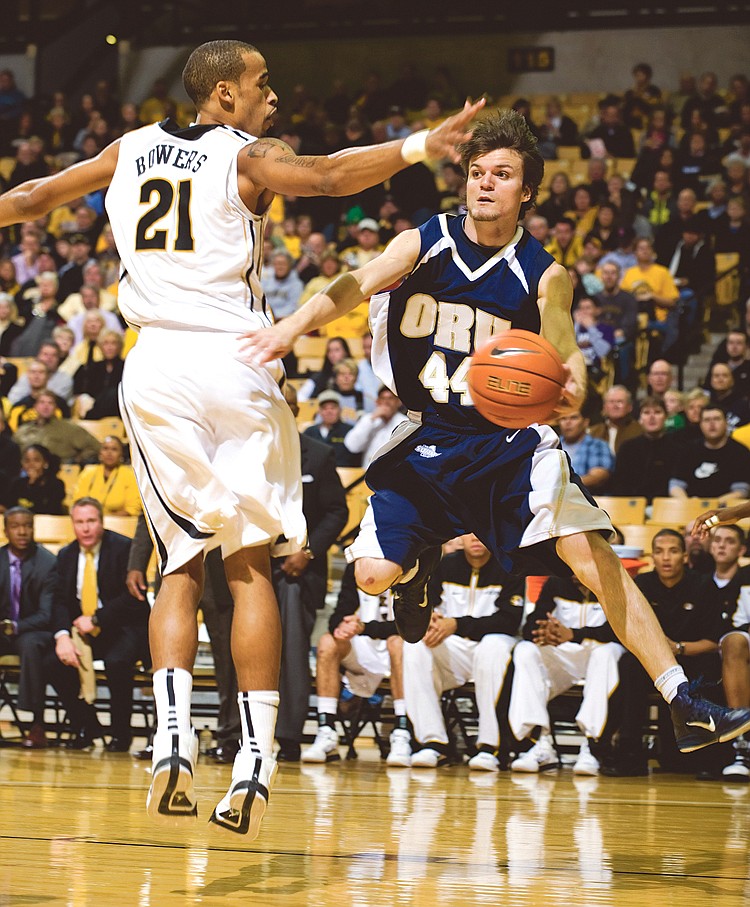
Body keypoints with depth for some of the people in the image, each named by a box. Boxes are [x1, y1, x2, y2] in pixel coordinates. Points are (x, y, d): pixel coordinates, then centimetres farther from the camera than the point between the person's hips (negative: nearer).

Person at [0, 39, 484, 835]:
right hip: (233, 361, -4)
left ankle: (172, 740, -10)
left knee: (182, 564, 10)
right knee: (249, 563, 3)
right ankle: (254, 764, -6)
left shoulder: (130, 149, 16)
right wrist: (419, 146, -21)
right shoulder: (248, 157, 1)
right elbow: (326, 176, -18)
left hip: (154, 365, 4)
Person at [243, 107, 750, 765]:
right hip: (425, 442, 1)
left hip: (509, 444, -1)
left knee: (592, 554, -18)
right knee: (374, 574, -16)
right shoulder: (424, 244, -4)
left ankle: (684, 706, -18)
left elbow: (561, 340, -22)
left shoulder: (542, 274, -5)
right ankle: (421, 564, 24)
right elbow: (355, 287, -19)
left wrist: (572, 381, -47)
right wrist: (292, 327, -39)